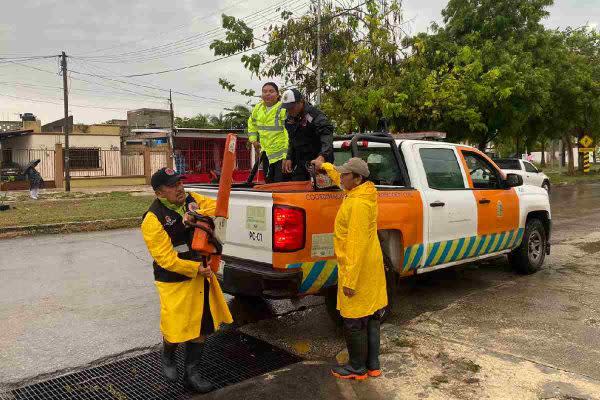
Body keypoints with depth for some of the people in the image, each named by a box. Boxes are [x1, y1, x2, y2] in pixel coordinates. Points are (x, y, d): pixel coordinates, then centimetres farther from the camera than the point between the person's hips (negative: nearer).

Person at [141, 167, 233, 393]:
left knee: (201, 327, 13)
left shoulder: (192, 200, 1)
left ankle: (191, 374, 28)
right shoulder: (153, 219, -19)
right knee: (175, 328, 5)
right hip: (175, 282, -6)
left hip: (202, 275, 6)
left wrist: (196, 214, -21)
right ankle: (167, 358, 41)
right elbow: (166, 259, -22)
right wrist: (196, 269, -24)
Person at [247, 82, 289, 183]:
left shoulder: (283, 109, -17)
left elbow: (289, 132, -24)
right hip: (266, 153, 7)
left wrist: (287, 156, -29)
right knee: (269, 182, 17)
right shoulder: (258, 108, 6)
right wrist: (253, 140, 16)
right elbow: (252, 123, 27)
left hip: (281, 153, -7)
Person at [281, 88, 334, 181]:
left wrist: (322, 156, -48)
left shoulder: (315, 115, -18)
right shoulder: (290, 118, 7)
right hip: (299, 164, 8)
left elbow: (327, 136, -32)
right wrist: (289, 158, 10)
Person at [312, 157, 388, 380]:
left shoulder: (358, 204, -23)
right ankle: (373, 365, 28)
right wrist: (325, 166, 38)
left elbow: (357, 245, -26)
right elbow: (340, 180, 30)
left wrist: (349, 280, -24)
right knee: (371, 318, 16)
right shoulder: (363, 193, 6)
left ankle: (358, 368, 18)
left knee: (354, 322, 4)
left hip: (358, 269, -10)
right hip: (371, 266, 10)